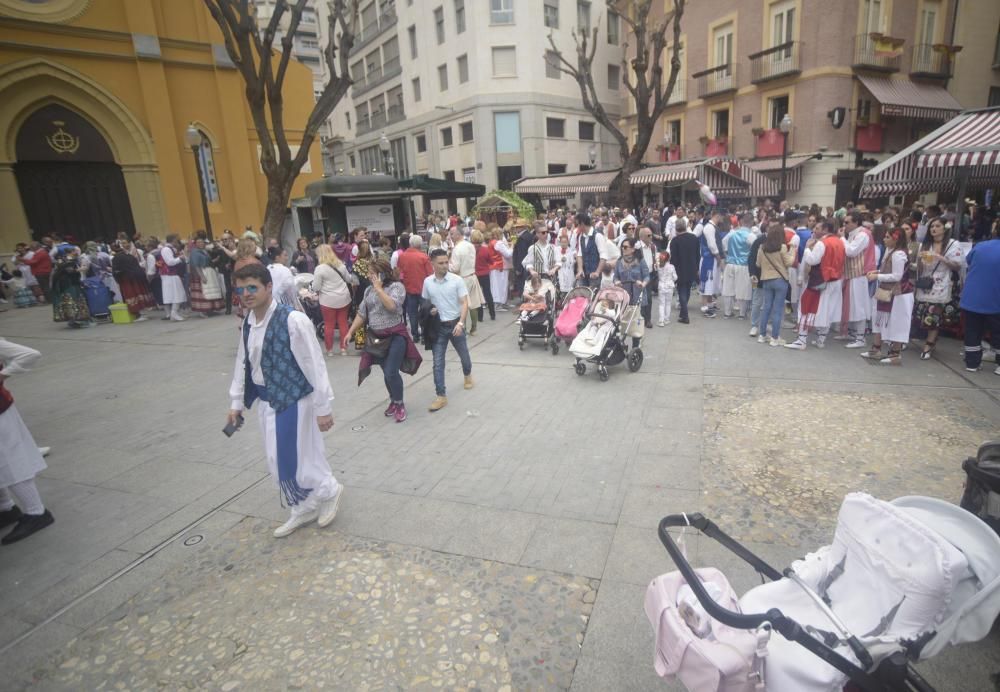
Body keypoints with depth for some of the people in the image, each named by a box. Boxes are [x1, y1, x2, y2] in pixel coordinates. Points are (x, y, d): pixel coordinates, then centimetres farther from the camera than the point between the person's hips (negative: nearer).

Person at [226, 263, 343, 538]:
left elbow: (314, 365, -19)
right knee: (278, 462, 17)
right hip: (267, 401, 8)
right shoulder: (247, 324, 3)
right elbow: (243, 364, 14)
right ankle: (303, 509, 37)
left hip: (293, 400, -8)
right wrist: (236, 401, 17)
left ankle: (329, 490, 27)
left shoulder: (293, 320, -22)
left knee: (291, 460, -2)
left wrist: (322, 407, -17)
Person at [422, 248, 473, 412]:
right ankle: (441, 396, 3)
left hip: (455, 324, -1)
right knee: (438, 362, -3)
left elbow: (464, 303, -12)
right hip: (438, 326, 1)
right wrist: (429, 310, -11)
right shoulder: (427, 282, -2)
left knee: (464, 355, 18)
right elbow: (425, 302, 12)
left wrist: (461, 323, -24)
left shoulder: (457, 280, -11)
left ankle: (467, 375, 50)